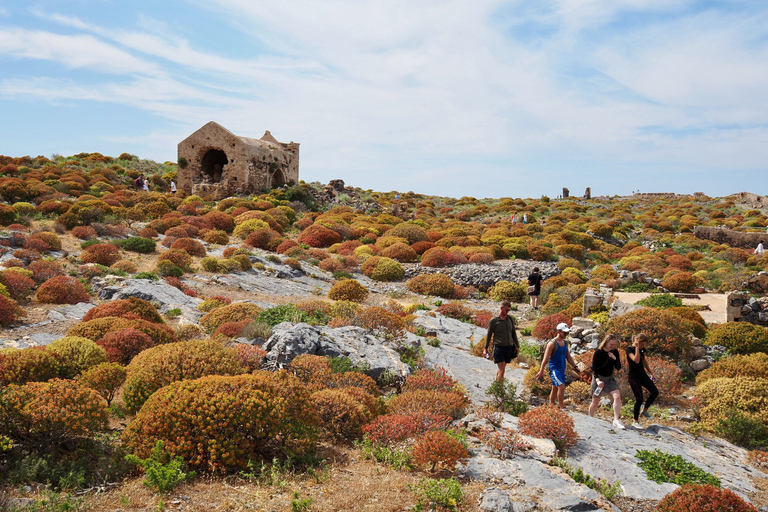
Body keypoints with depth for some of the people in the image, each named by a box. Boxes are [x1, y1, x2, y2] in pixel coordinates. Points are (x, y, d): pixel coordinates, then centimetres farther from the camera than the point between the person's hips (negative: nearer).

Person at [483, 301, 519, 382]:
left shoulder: (510, 319, 11)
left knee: (501, 368, 11)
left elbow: (513, 333, 18)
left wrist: (517, 345, 12)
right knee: (502, 370, -11)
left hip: (509, 348, 4)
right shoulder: (494, 320, -2)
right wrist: (485, 348, 3)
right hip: (499, 348, -4)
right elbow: (489, 334, 4)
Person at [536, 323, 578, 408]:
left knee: (555, 390, 12)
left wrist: (575, 366, 15)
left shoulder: (565, 343, 11)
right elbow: (546, 358, -13)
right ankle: (561, 408, -16)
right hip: (554, 369, -8)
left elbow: (568, 356, 21)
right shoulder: (552, 344, -13)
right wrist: (541, 371, -15)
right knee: (562, 387, -21)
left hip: (562, 369, 8)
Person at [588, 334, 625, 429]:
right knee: (595, 401, 5)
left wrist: (614, 358, -18)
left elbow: (618, 367, -1)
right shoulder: (598, 352, -15)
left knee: (617, 396, -17)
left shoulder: (615, 352, -2)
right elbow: (594, 368, -16)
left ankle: (616, 420, -14)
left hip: (610, 378, 4)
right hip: (599, 378, -4)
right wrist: (597, 380, -29)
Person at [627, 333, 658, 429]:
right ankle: (636, 421, 10)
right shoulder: (630, 350, -17)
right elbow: (636, 360, -32)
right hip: (634, 377, -7)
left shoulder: (642, 349, 6)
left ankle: (645, 410, 20)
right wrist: (637, 347, -29)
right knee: (639, 399, -5)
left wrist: (651, 373, 20)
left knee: (655, 392, -3)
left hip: (642, 375, 7)